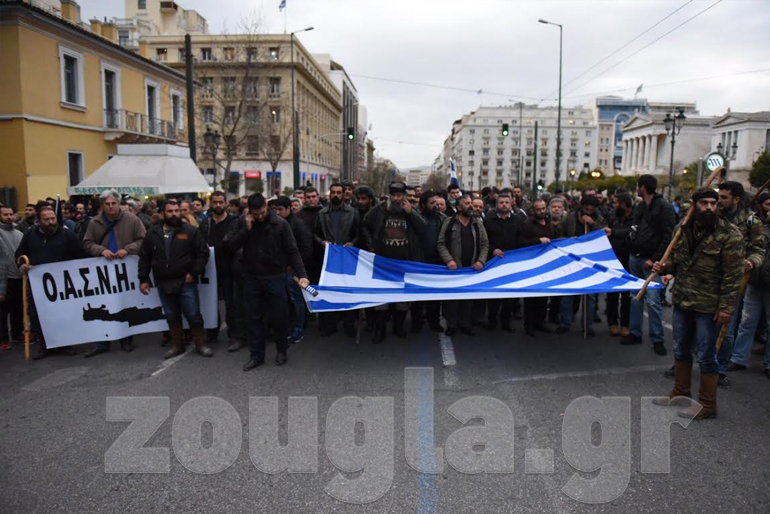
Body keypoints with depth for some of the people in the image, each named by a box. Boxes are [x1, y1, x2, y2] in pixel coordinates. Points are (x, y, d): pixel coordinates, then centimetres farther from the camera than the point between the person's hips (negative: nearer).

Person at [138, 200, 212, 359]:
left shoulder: (191, 231, -3)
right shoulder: (153, 234, 8)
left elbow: (203, 253, -3)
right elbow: (144, 258, 12)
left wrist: (194, 273, -10)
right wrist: (143, 279, 6)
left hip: (185, 282, -3)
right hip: (163, 284, 4)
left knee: (193, 315, 0)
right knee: (172, 316, 13)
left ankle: (201, 343, 15)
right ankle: (177, 345, 26)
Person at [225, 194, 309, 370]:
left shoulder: (280, 223, -7)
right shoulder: (243, 222, 1)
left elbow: (293, 251, -6)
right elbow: (231, 246, -5)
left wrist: (302, 274, -15)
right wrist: (247, 229, -16)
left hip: (275, 278, -2)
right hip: (251, 278, 2)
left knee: (279, 316, 5)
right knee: (253, 318, 8)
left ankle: (281, 350, 28)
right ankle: (256, 355, 21)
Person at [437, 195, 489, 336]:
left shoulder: (478, 223, 7)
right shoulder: (449, 223, -2)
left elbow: (485, 244, 7)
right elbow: (441, 244, -4)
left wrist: (481, 261, -6)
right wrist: (448, 260, -15)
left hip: (472, 268, 3)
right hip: (454, 268, -2)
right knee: (452, 296, 4)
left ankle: (465, 324, 20)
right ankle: (451, 325, 15)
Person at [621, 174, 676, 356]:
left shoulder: (663, 207, -9)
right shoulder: (639, 207, 15)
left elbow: (668, 236, -13)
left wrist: (654, 259, -15)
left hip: (651, 261, -7)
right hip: (635, 258, 8)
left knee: (652, 300, -8)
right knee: (635, 297, 11)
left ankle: (657, 339, 2)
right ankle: (635, 333, 21)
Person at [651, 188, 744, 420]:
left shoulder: (729, 234, -13)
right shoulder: (684, 229, 6)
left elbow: (733, 275, -14)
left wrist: (726, 307, -17)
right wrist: (664, 267, -2)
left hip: (708, 306, -6)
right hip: (682, 300, 7)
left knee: (705, 355, 3)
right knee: (680, 349, 19)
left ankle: (707, 404, 18)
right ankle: (680, 392, 36)